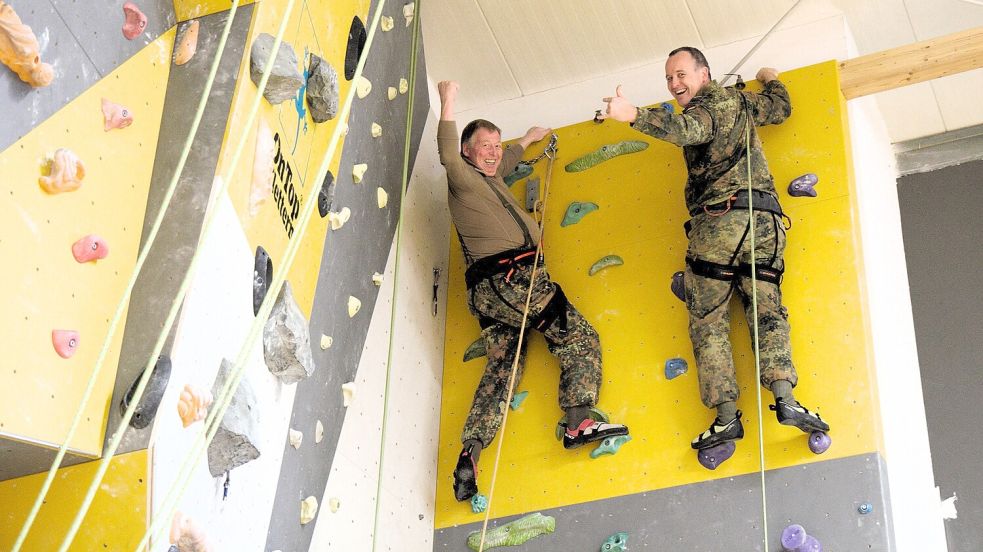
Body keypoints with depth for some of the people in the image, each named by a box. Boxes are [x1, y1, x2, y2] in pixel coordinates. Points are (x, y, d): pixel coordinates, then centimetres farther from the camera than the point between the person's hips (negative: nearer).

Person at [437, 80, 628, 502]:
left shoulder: (484, 179, 24)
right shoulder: (464, 179, -3)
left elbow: (500, 164, 48)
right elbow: (448, 157, -27)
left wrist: (527, 140, 61)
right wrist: (448, 103, -32)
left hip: (484, 291, 10)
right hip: (512, 277, -10)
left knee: (501, 369, 6)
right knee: (580, 338, -7)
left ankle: (469, 457, -6)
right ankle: (579, 423, -22)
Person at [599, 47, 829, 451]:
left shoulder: (710, 103, 2)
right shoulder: (741, 101, 25)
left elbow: (688, 129, -21)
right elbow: (781, 108, 44)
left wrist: (633, 115, -34)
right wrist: (770, 79, 63)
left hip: (719, 219, -7)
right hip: (764, 218, 7)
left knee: (708, 323, -3)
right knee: (767, 312, 2)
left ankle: (726, 416, -11)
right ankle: (784, 399, -17)